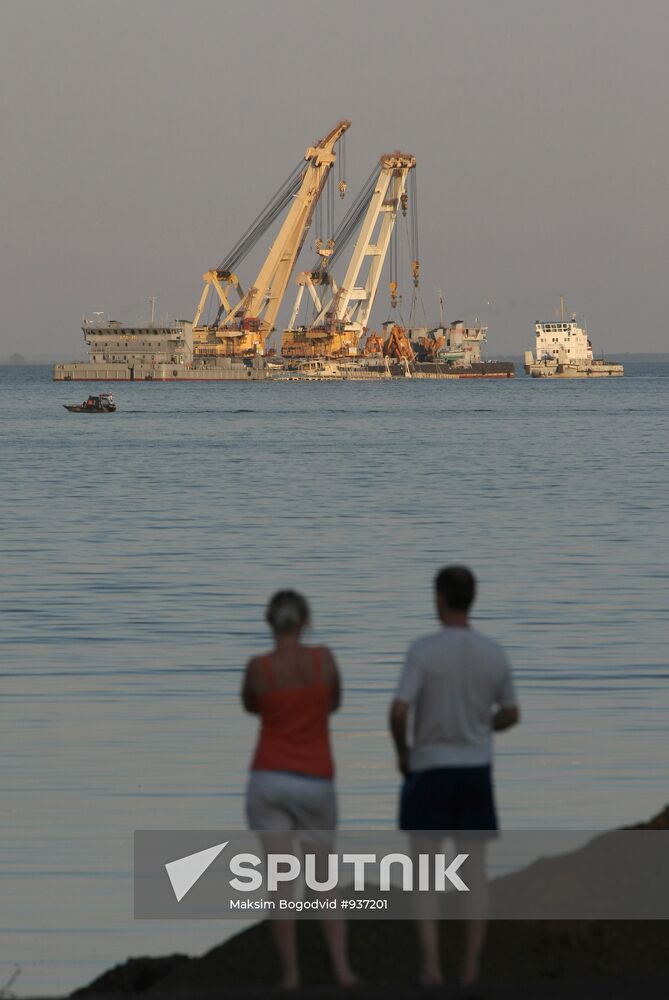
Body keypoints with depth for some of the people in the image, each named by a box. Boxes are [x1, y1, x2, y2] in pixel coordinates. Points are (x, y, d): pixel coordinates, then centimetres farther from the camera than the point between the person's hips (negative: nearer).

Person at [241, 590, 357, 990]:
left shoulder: (257, 667, -8)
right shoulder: (324, 657, -5)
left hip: (269, 781, -1)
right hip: (316, 785, 1)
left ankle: (291, 974, 3)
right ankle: (343, 969, 4)